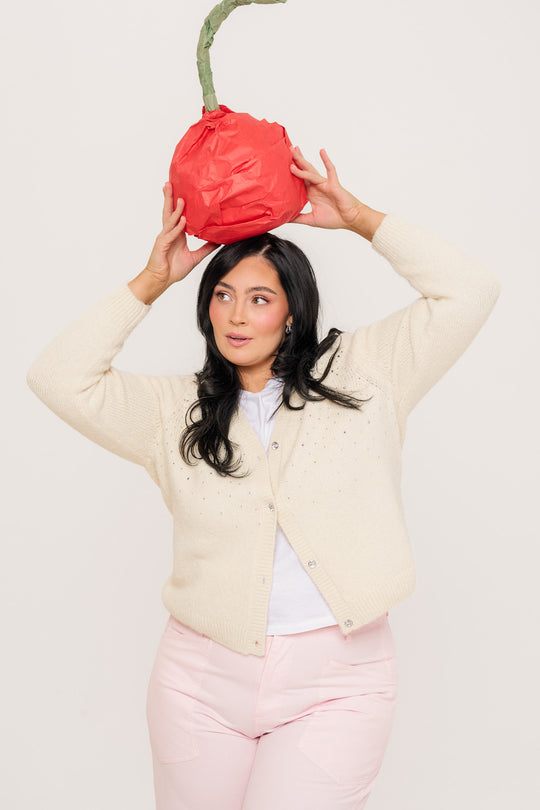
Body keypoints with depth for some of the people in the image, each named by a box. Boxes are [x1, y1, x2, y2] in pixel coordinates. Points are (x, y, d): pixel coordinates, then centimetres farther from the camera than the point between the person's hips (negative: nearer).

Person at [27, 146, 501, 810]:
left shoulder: (360, 372, 6)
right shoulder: (176, 409, 9)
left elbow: (467, 293, 2)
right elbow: (58, 377, -1)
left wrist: (360, 219, -2)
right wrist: (152, 281, 0)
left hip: (336, 681, -2)